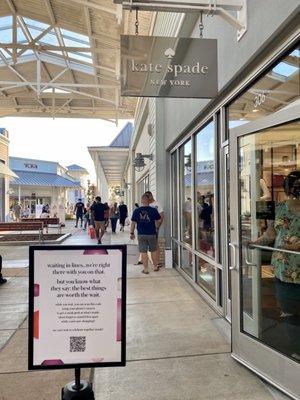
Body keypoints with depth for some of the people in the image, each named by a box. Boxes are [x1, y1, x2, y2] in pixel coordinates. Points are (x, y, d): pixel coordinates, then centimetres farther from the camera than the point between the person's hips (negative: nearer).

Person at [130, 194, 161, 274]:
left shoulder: (136, 211, -6)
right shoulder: (153, 210, -7)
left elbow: (133, 223, -3)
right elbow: (158, 220, 5)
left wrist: (132, 233, 7)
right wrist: (156, 227, 25)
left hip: (141, 234, 0)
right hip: (152, 234, 0)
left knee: (143, 252, 6)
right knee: (153, 250, 16)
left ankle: (145, 269, 11)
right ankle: (155, 266, 27)